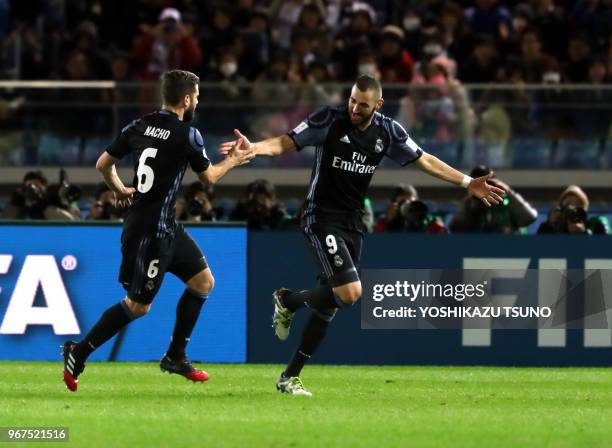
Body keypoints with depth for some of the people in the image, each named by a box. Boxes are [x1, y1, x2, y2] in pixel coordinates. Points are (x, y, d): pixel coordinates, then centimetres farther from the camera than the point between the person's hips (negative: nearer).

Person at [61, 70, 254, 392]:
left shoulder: (138, 126, 4)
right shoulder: (187, 135, -14)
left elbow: (103, 165, 10)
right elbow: (208, 176, 1)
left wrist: (120, 190, 28)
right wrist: (232, 161, 20)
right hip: (152, 230, -9)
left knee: (204, 281, 15)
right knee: (138, 305, -2)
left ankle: (176, 357, 21)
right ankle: (78, 353, 3)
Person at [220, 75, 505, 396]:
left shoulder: (388, 132, 2)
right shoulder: (329, 120, -12)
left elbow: (424, 161, 12)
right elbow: (286, 143, -12)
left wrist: (468, 183, 8)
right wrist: (253, 148, -32)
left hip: (352, 224, 6)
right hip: (321, 218, -6)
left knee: (329, 305, 5)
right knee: (350, 292, -21)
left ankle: (290, 377, 15)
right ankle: (288, 300, 7)